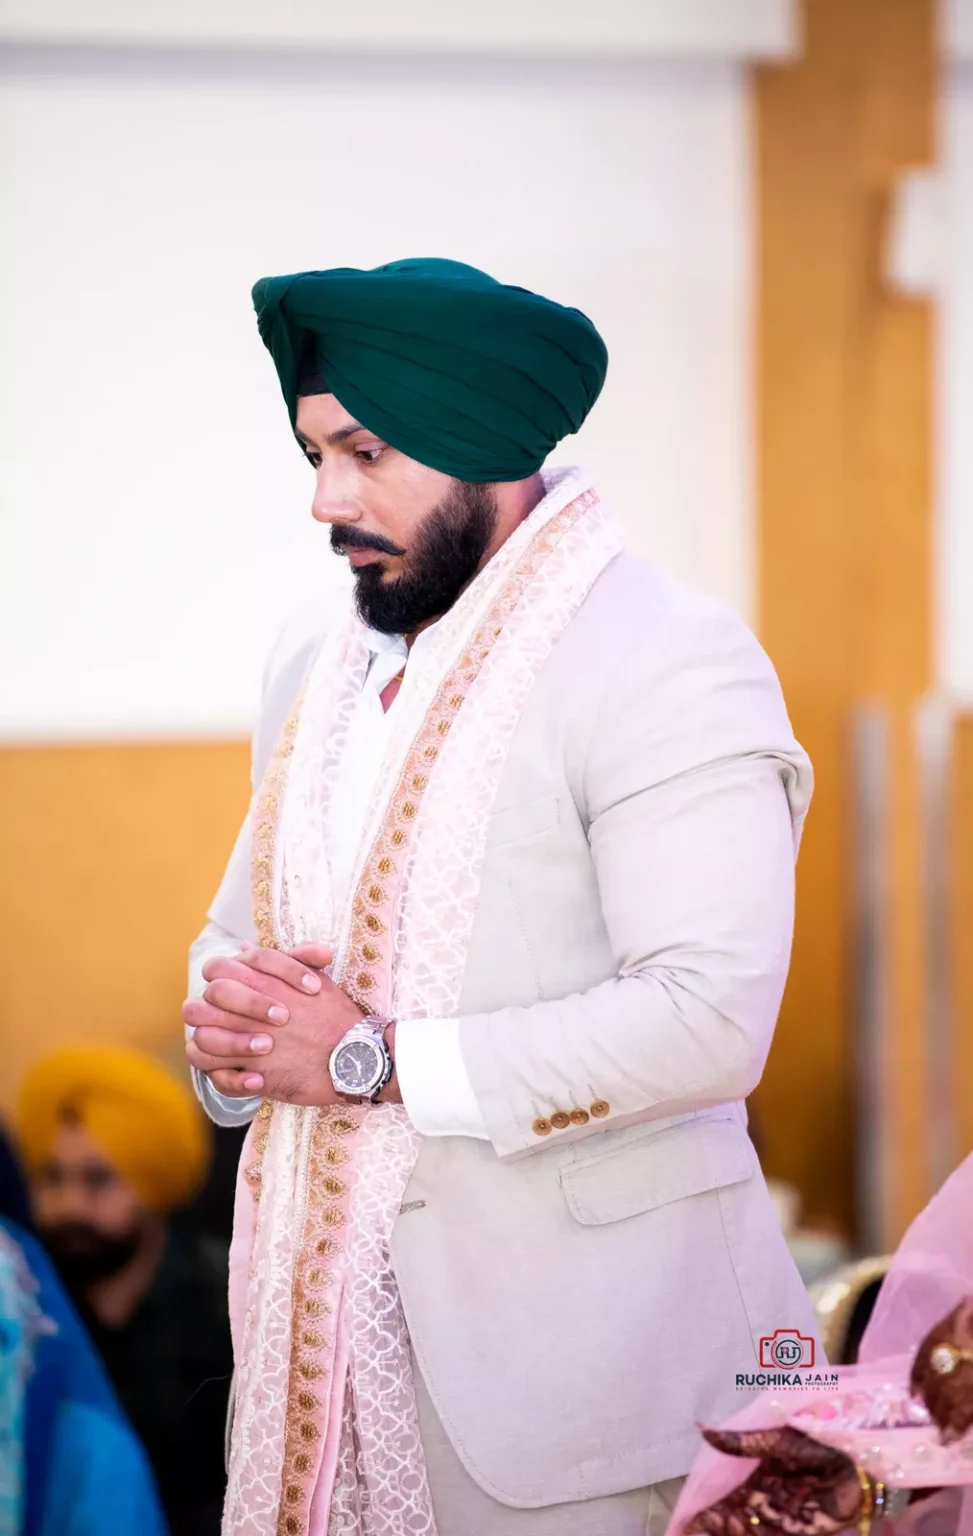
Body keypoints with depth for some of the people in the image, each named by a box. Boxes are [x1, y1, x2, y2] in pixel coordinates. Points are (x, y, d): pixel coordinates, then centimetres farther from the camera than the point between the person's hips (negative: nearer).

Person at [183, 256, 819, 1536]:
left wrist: (375, 1061, -18)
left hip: (577, 1335, -6)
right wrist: (223, 1012, -2)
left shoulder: (671, 663, -12)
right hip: (329, 1315, 7)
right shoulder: (317, 661, 14)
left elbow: (710, 1018, -21)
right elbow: (244, 919, 24)